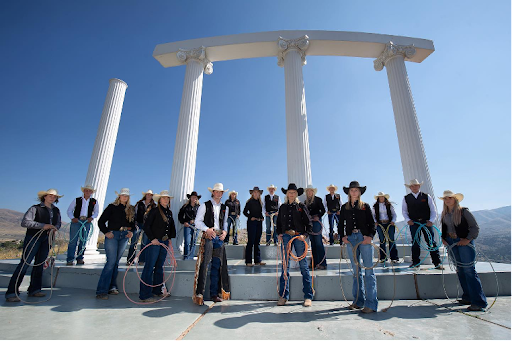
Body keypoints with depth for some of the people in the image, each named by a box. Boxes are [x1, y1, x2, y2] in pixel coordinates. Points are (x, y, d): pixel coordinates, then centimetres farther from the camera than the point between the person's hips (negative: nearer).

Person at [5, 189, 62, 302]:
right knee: (24, 263, -8)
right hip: (33, 238, -5)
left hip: (47, 240, 5)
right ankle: (11, 293, -1)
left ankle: (34, 290, 14)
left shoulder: (56, 211, 14)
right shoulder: (35, 208, -3)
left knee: (39, 264, 7)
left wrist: (55, 228, -5)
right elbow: (24, 222, -12)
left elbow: (58, 223, 18)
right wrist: (43, 226, -21)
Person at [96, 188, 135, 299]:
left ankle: (112, 287, 19)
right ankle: (101, 291, -6)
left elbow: (133, 223, 19)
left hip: (124, 236, 4)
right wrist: (106, 232, -10)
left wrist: (131, 232, 1)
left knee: (116, 262, 9)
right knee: (111, 261, -11)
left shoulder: (131, 209, 12)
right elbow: (101, 221, 1)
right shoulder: (112, 207, 1)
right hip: (112, 235, -4)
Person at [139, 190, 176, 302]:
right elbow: (146, 226, -10)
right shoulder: (154, 211, -7)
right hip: (154, 242, -7)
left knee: (159, 267, 15)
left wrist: (169, 238, 13)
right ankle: (144, 295, 4)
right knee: (149, 267, -3)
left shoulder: (169, 212, 12)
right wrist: (152, 238, -15)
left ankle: (157, 290, 26)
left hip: (164, 242, 7)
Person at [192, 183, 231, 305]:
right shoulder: (205, 206, 3)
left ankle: (214, 293, 18)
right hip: (208, 237, -4)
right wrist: (207, 229, -15)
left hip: (220, 238, 5)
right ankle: (199, 294, 2)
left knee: (217, 266, 7)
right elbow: (198, 221, -1)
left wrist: (225, 231, 4)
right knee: (204, 265, -7)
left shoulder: (225, 208, 17)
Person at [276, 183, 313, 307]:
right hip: (286, 237, 3)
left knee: (303, 265, 1)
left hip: (299, 237, -2)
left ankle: (308, 296, 11)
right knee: (285, 265, 4)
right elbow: (279, 222, 20)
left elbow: (309, 223, 3)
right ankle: (283, 296, 13)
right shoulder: (282, 207, 13)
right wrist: (279, 234, 6)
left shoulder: (301, 207, 4)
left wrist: (305, 235, -11)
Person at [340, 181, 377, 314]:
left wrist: (370, 236, -10)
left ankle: (371, 304, 1)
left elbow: (372, 223, 5)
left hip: (364, 238, -2)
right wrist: (343, 236, 2)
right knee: (356, 271, 8)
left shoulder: (365, 206, 8)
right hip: (350, 238, 3)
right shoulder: (344, 207, 14)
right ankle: (358, 301, 16)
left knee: (368, 270, -4)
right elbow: (341, 224, 16)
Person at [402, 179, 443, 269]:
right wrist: (408, 220, -5)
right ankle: (416, 262, 12)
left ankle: (437, 263, 8)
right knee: (415, 242, 4)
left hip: (426, 222, 0)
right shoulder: (406, 198, 6)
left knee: (431, 242, 0)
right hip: (413, 222, 1)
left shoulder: (427, 197, 5)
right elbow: (404, 211, 10)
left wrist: (431, 221, -8)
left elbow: (433, 210, 4)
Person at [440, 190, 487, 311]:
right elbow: (443, 228, 20)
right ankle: (468, 297, 19)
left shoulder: (464, 211, -5)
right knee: (460, 270, 9)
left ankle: (479, 302, -4)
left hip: (464, 242, -6)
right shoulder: (444, 214, 11)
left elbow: (475, 227, -6)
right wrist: (443, 238, 4)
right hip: (451, 243, 6)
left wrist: (468, 239, -17)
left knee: (469, 270, -9)